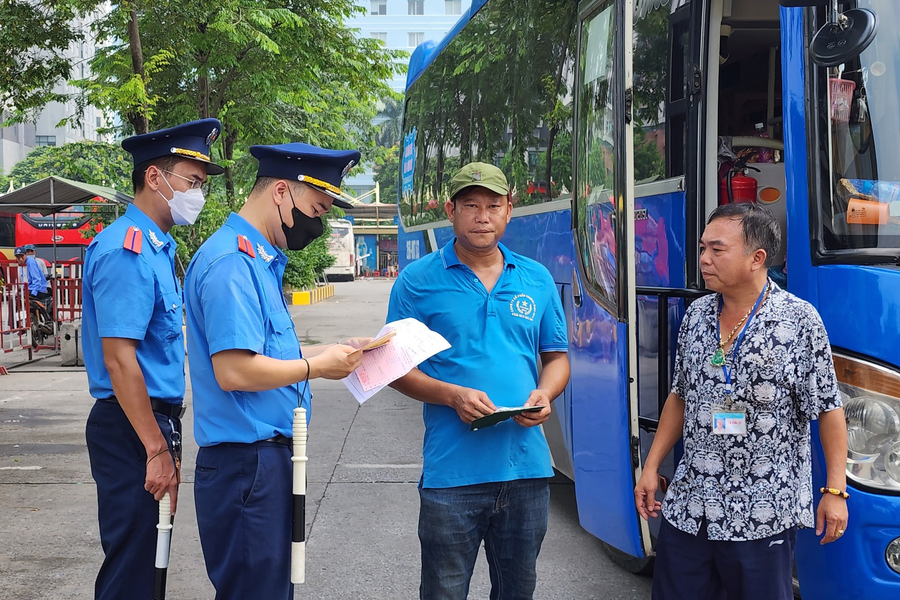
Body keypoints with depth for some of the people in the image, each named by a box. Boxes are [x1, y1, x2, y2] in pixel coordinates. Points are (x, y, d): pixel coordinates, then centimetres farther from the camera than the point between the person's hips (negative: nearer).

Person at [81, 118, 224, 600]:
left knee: (147, 556, 17)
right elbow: (119, 358, -22)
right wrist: (157, 449, -21)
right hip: (132, 430, -10)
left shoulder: (158, 248, 14)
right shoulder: (127, 250, -17)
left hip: (154, 422, 10)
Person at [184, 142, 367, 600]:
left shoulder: (260, 260, 16)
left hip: (267, 458, 11)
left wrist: (330, 351, 10)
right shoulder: (233, 262, -18)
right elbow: (234, 370, -26)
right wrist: (316, 366, -14)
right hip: (246, 463, -11)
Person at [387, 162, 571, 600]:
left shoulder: (537, 280, 9)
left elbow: (557, 357, 15)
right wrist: (453, 396, -17)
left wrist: (544, 394, -7)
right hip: (452, 470, -3)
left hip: (526, 466, 4)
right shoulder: (419, 280, -2)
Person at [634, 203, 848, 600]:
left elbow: (828, 410, -6)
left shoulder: (799, 321, -9)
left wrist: (835, 490, -10)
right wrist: (651, 467, 12)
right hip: (687, 508, 5)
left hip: (764, 514, -5)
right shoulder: (696, 316, 7)